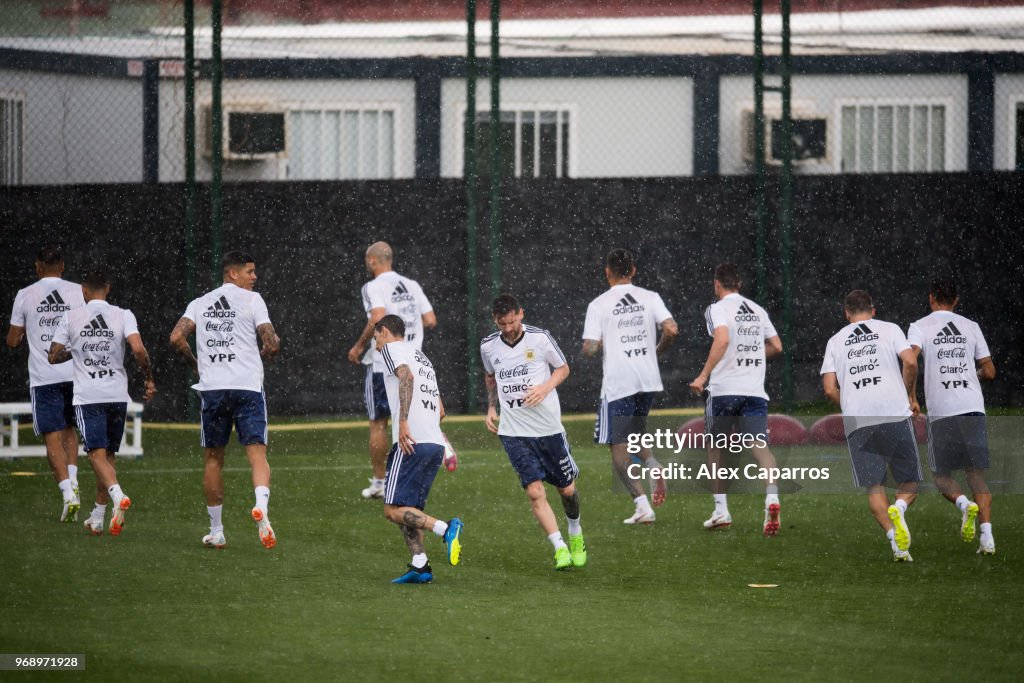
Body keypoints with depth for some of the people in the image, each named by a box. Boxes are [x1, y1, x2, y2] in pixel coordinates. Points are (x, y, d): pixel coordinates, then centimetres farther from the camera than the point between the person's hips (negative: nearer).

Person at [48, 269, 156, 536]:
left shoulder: (71, 317, 1)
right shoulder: (123, 316, -1)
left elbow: (53, 356, 4)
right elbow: (138, 349, -14)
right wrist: (150, 380, -1)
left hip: (87, 397, -2)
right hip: (117, 394, 2)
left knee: (98, 454, -7)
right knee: (108, 454, 15)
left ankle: (117, 494, -36)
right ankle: (97, 518, 20)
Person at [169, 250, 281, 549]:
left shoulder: (200, 303, 13)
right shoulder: (252, 300, 1)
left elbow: (176, 338, 1)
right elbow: (272, 344, -6)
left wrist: (196, 364, 16)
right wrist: (265, 353, 16)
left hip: (211, 388, 3)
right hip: (247, 386, -3)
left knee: (213, 458, 13)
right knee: (257, 452, -8)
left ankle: (216, 531, 17)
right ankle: (261, 504, -37)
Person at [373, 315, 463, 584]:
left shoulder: (392, 348, 4)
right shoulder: (422, 357, 29)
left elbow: (406, 376, -18)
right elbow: (440, 410, 30)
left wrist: (403, 423, -25)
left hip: (411, 441, -9)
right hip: (436, 443, 9)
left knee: (394, 509, -10)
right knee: (410, 509, 12)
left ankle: (445, 529, -26)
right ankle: (419, 566, 0)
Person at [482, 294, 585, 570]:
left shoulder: (540, 338, -6)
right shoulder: (488, 346, 2)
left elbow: (563, 369, 6)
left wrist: (545, 387, -12)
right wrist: (491, 407, 9)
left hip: (548, 426, -1)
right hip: (514, 431, 1)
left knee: (566, 489, 9)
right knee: (534, 491, -14)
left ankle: (576, 535, 37)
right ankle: (560, 548, -12)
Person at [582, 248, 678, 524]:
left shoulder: (599, 305, -4)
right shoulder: (650, 298, 4)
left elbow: (590, 349, -9)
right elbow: (671, 330, -8)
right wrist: (656, 351, 11)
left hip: (617, 382, -4)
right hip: (648, 379, 4)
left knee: (618, 446, 2)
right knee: (636, 432, 26)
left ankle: (642, 505, -10)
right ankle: (654, 467, -4)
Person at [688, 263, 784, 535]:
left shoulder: (718, 309, -4)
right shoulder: (758, 311, 14)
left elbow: (722, 339, -22)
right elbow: (776, 346, 19)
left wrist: (704, 375, -19)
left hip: (723, 389, -4)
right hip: (755, 390, 4)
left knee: (715, 447, 15)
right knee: (759, 444, -8)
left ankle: (721, 510, 15)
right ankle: (772, 497, -34)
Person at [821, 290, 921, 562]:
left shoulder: (835, 340, 16)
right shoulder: (889, 329, 11)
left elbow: (830, 389, 7)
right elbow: (910, 362, -5)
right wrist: (909, 396, 10)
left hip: (856, 422, 1)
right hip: (895, 414, -1)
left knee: (874, 487, 3)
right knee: (910, 480, 9)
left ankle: (895, 539, -14)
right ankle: (899, 508, -22)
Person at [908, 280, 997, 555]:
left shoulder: (920, 327, 4)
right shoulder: (971, 327, 13)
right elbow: (989, 372, 13)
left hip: (941, 411, -2)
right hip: (973, 408, 2)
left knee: (941, 476, 11)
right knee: (976, 475, 5)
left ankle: (964, 504, -20)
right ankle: (987, 535, -12)